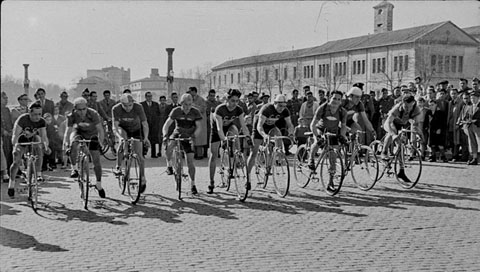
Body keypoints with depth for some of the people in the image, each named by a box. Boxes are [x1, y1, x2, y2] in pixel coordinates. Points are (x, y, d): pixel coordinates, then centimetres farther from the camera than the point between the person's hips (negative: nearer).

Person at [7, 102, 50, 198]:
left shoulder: (41, 122, -26)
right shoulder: (23, 119, -33)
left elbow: (44, 136, -32)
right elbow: (15, 135, -39)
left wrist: (46, 146, -52)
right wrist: (15, 147, -56)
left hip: (33, 137, 2)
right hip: (22, 139, -1)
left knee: (39, 148, -31)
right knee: (16, 162, -10)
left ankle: (38, 173, -20)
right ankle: (11, 184, 11)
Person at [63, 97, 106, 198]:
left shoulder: (93, 114, -31)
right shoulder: (71, 116, -26)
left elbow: (100, 129, -27)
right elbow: (68, 131, -26)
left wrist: (101, 143, -35)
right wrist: (66, 145, -38)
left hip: (92, 134, -1)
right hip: (78, 131, 1)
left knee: (96, 159, -5)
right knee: (73, 143, -36)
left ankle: (99, 184, 13)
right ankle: (74, 168, -19)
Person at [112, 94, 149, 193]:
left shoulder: (138, 107, -30)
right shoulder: (116, 109, -30)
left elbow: (145, 124, -28)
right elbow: (115, 127, -33)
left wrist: (146, 137, -43)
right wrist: (120, 137, -52)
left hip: (136, 129, 0)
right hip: (123, 128, 0)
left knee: (139, 155, -5)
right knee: (122, 143, -34)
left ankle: (143, 178, 13)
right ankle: (118, 167, -17)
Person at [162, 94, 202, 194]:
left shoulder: (195, 112, -14)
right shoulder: (176, 111, -14)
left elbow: (199, 127, -16)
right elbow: (166, 125, -17)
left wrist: (194, 136, -34)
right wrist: (165, 136, -34)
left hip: (189, 137, 0)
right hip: (177, 133, 0)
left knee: (190, 162, -6)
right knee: (169, 145, -34)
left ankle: (192, 184, 10)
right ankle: (169, 165, -10)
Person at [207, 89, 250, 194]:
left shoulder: (239, 110, -23)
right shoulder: (220, 109, -34)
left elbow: (243, 126, -27)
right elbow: (219, 128, -43)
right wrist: (224, 139, -58)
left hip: (229, 126, 3)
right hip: (216, 130, -3)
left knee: (234, 130, -33)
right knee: (213, 155, -7)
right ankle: (211, 182, 3)